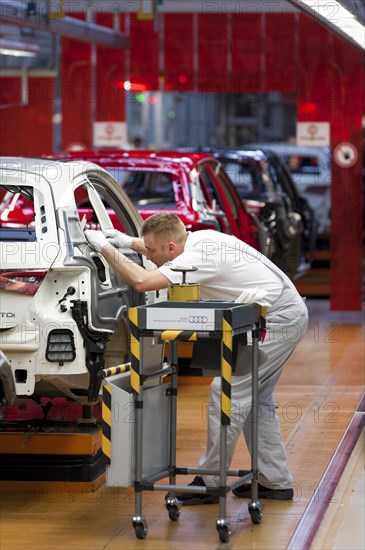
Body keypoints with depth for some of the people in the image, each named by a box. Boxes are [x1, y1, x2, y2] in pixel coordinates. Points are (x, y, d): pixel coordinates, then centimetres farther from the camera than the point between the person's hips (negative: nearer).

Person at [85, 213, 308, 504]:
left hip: (278, 319, -11)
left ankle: (211, 482, -3)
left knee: (228, 391, -8)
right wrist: (129, 242, 21)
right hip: (290, 314, 11)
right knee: (255, 397, 16)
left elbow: (141, 281, -32)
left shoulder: (198, 257, -22)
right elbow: (172, 256, 31)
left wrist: (105, 247, -20)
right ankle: (276, 482, 20)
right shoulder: (200, 238, 7)